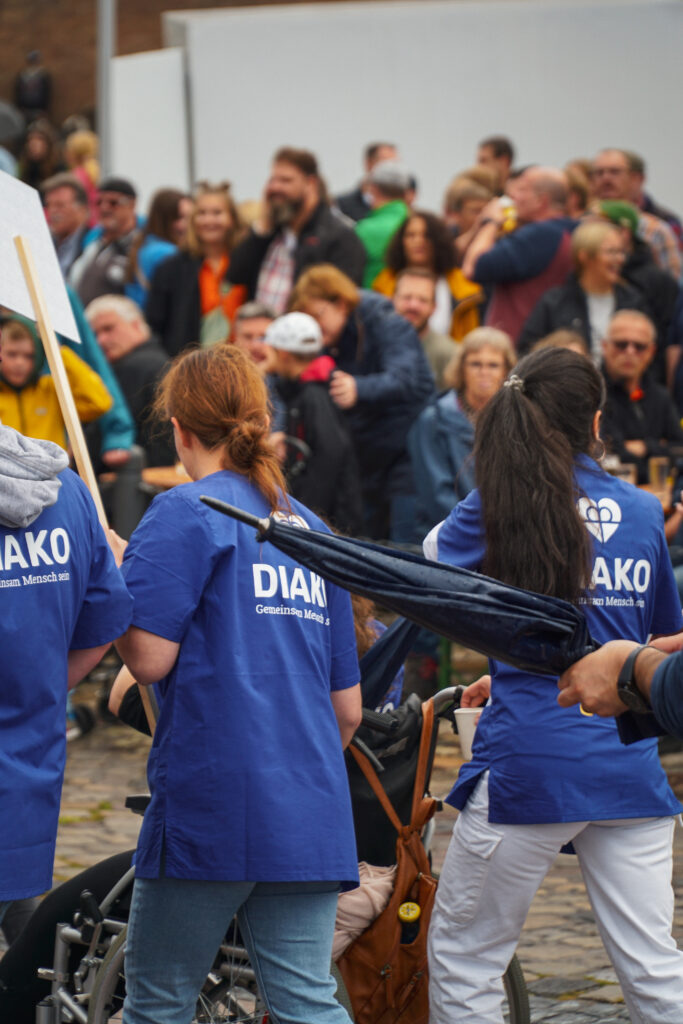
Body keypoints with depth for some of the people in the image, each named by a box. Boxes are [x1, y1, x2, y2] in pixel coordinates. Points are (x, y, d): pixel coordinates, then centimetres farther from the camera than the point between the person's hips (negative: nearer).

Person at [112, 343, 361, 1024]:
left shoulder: (186, 513, -4)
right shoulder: (312, 529, 18)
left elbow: (149, 658, -13)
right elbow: (348, 708, 19)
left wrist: (115, 577, 4)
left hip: (211, 808, -6)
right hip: (311, 816, 6)